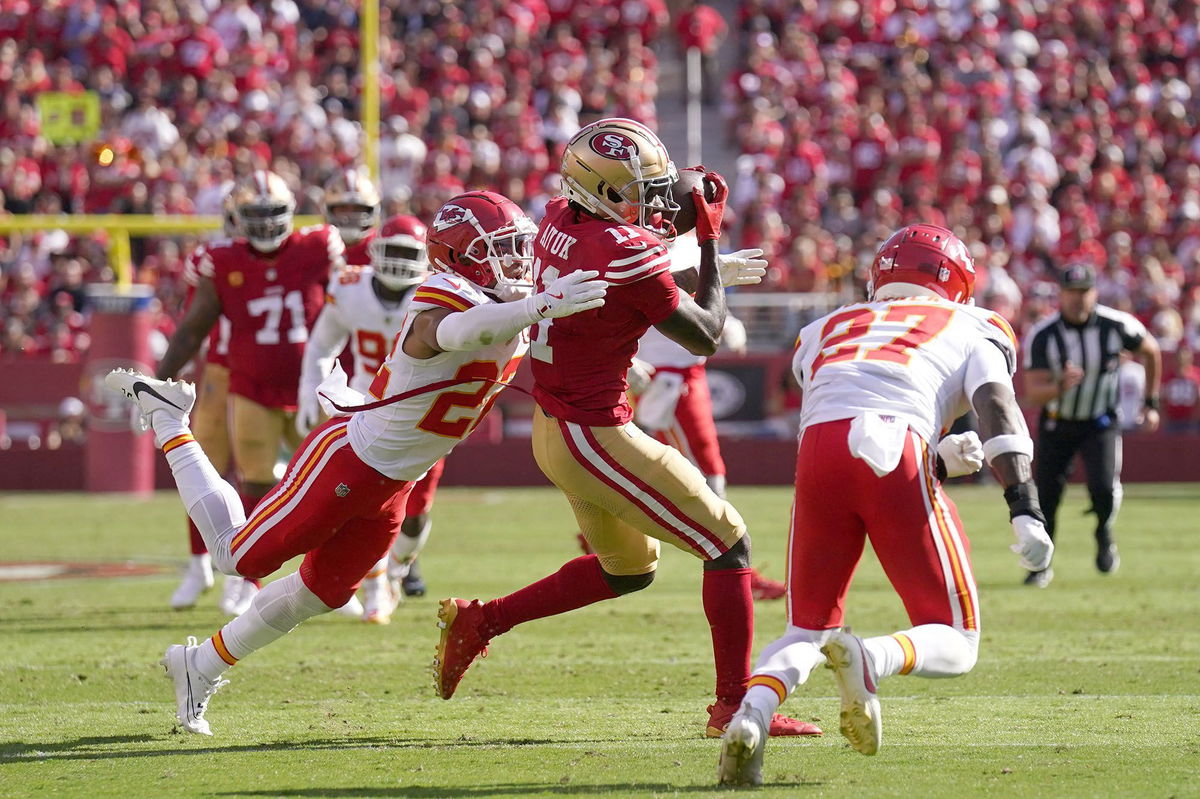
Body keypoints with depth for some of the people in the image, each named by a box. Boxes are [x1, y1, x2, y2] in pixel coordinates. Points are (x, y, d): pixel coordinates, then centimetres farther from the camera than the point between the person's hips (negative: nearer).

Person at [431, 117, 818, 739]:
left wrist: (674, 215, 8)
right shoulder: (626, 254, -23)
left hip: (553, 427, 9)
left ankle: (478, 622, 26)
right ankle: (734, 704, 1)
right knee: (728, 545, 1)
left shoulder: (559, 219, 1)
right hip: (596, 437, -9)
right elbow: (705, 337, -9)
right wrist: (710, 241, 1)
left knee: (628, 569, 26)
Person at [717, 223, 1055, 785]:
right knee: (954, 643, 10)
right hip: (896, 454, -3)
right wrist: (1025, 511, -5)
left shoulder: (825, 331, 36)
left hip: (819, 450, 3)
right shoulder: (969, 329, 26)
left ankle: (750, 714, -13)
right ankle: (869, 659, -25)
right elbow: (999, 410, 6)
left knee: (807, 628, 19)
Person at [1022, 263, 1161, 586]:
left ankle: (1104, 535, 14)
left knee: (1104, 488, -21)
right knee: (1045, 496, -1)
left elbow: (1150, 352, 5)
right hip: (1057, 423, 1)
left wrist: (1151, 403, 10)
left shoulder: (1117, 326, -16)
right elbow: (1032, 392, -22)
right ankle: (1041, 565, 22)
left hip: (1101, 423, 0)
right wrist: (1060, 386, -44)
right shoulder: (1042, 336, -19)